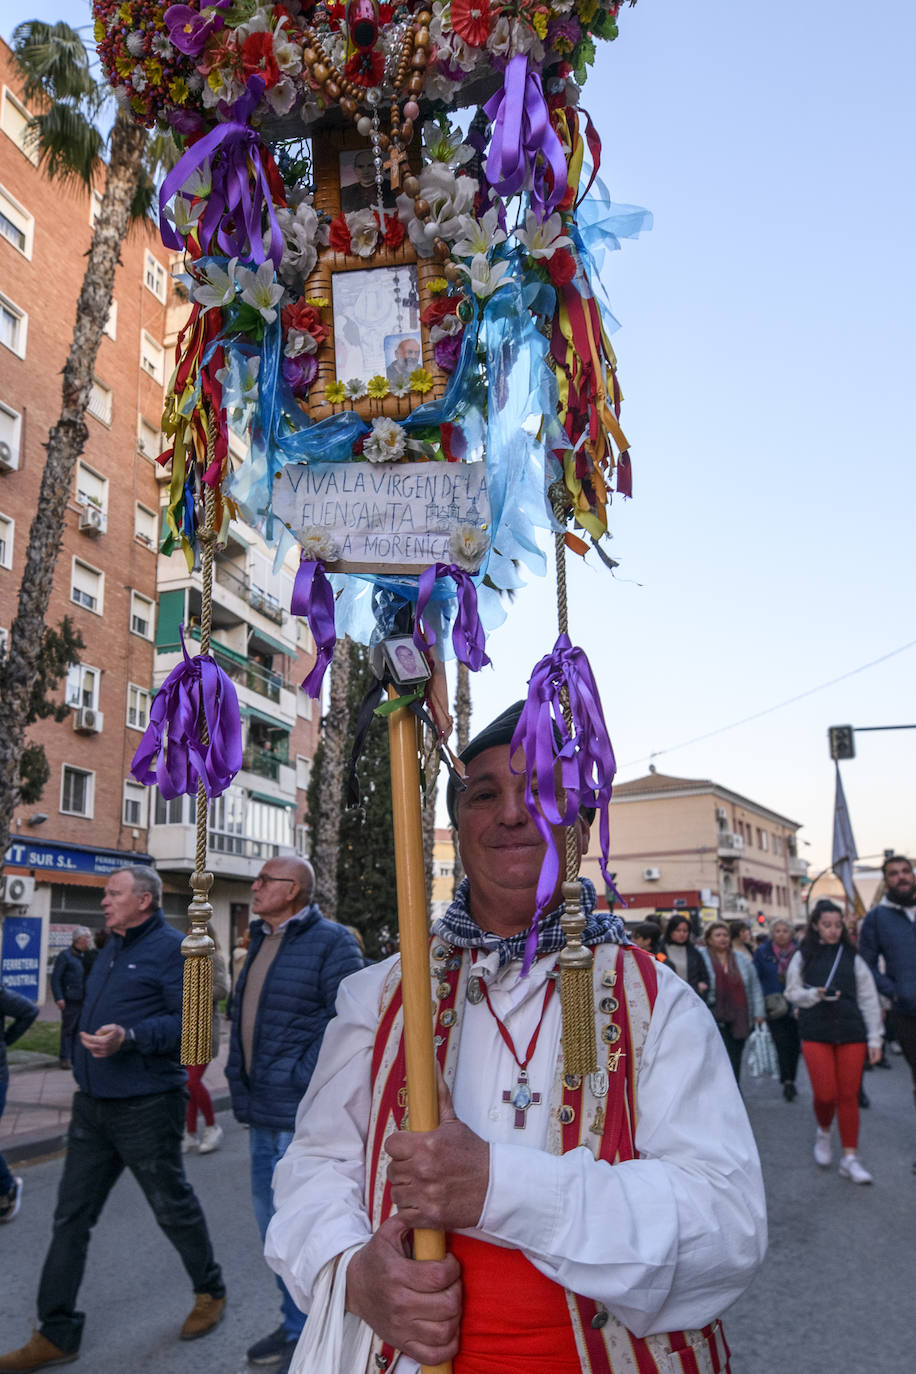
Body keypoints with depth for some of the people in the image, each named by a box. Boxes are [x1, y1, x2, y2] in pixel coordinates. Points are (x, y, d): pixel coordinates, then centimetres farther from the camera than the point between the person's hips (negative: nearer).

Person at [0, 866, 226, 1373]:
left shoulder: (171, 948, -15)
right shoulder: (112, 950, 13)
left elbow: (190, 1023, -21)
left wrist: (130, 1038, -31)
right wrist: (86, 1070, 17)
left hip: (145, 1108, -8)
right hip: (92, 1106, 8)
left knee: (173, 1208, 9)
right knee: (71, 1217, 10)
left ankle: (210, 1292, 31)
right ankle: (57, 1333, 21)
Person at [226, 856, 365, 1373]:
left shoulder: (331, 942, -15)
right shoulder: (263, 941, 13)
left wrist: (302, 1079, -20)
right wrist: (240, 1077, 14)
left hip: (300, 1115, -9)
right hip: (264, 1113, 9)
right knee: (272, 1217, 19)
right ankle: (295, 1320, 36)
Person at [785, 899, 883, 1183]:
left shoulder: (853, 958, 6)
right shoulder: (803, 957, 5)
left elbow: (869, 999, 7)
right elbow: (792, 992, 7)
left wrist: (875, 1039, 3)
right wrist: (816, 994, -13)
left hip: (851, 1033, 1)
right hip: (816, 1032, -1)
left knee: (849, 1095, 1)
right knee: (825, 1094, -6)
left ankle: (850, 1158, 10)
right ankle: (823, 1133, 26)